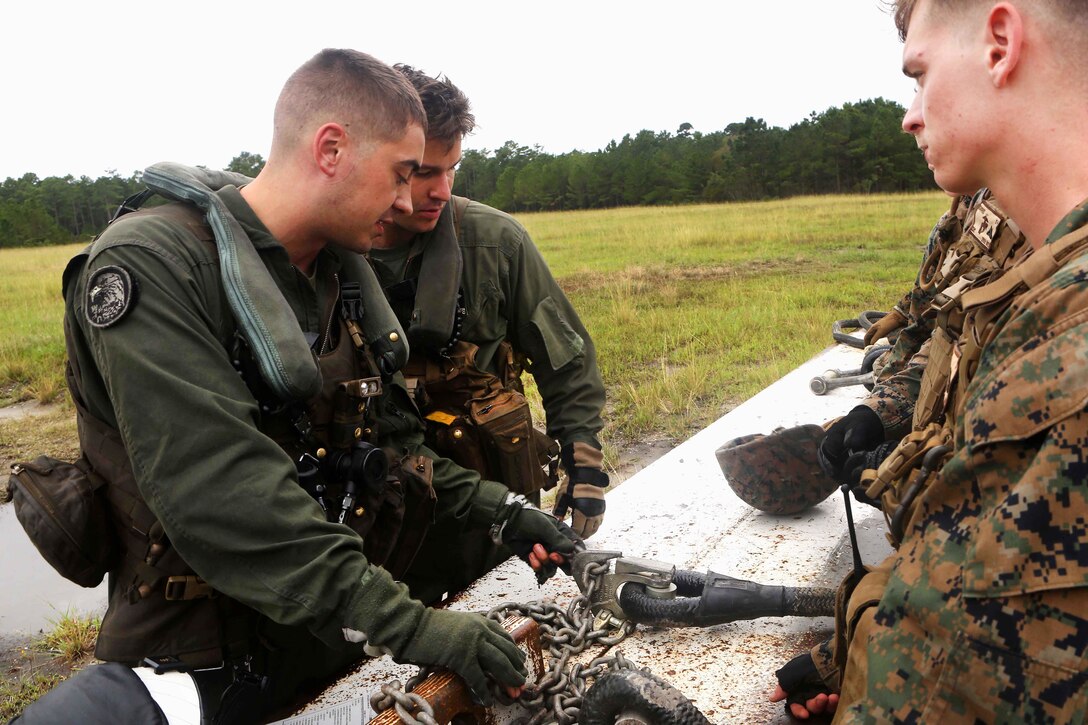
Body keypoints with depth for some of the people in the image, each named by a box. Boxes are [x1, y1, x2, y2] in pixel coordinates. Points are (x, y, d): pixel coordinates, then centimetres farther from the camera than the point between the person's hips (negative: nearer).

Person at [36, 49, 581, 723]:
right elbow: (218, 494, -30)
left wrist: (500, 509, -5)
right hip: (215, 667, -6)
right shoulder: (149, 267, -21)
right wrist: (405, 625, -32)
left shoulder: (347, 274, 3)